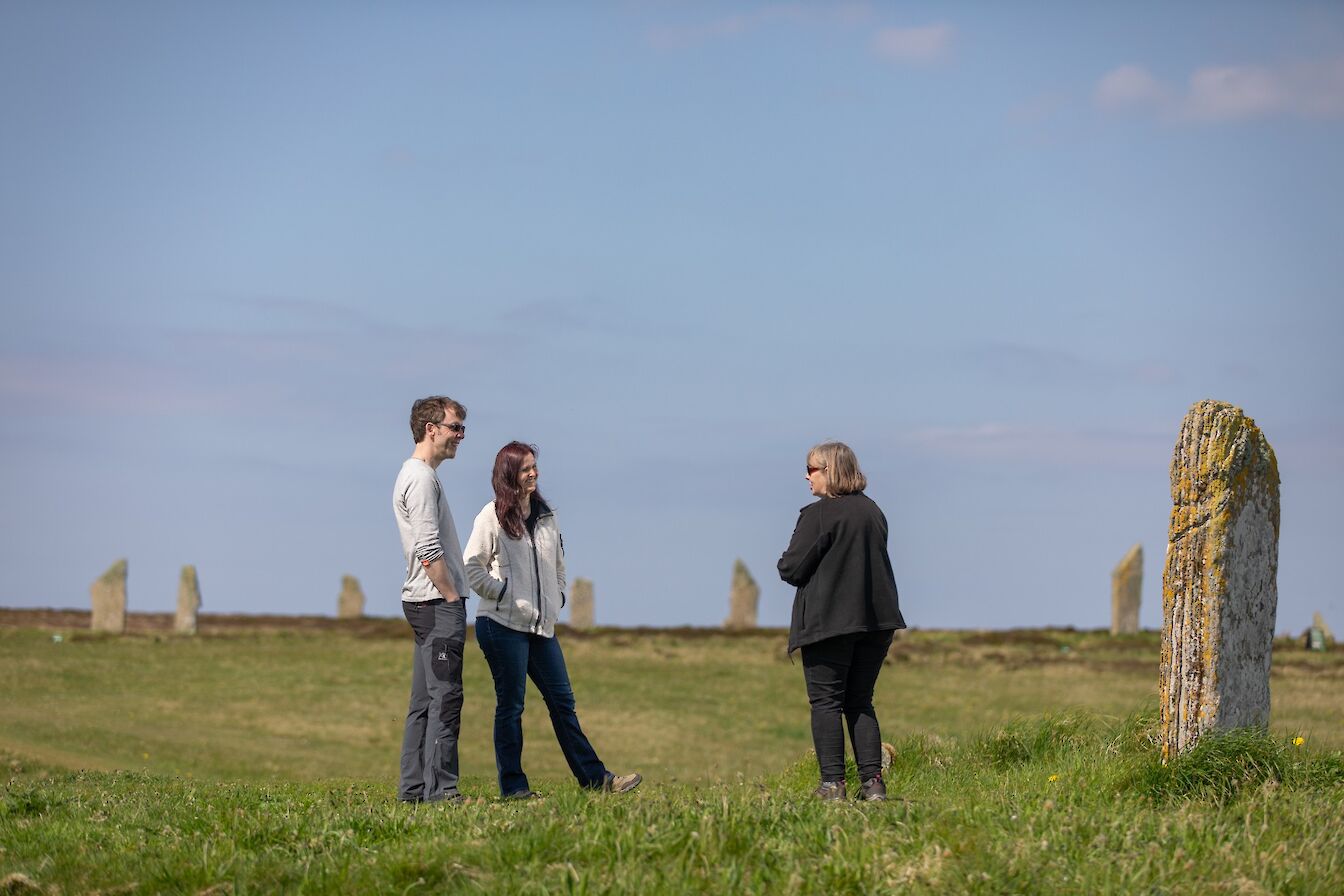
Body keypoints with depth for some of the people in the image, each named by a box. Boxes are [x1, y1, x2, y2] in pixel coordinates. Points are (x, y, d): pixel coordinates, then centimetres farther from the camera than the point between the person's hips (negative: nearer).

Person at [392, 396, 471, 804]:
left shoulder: (415, 475, 20)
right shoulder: (421, 478, -12)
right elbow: (429, 551, -19)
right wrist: (452, 598, -15)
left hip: (424, 602, 11)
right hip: (437, 603, -11)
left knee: (425, 700, 10)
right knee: (445, 696, -12)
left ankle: (413, 787, 11)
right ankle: (440, 788, -14)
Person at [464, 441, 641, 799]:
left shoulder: (545, 515, 13)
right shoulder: (492, 517, -7)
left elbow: (558, 563, 24)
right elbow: (472, 567, -9)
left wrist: (557, 598, 14)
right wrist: (502, 593, -10)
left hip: (541, 625, 6)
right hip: (502, 624, -6)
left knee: (562, 700, 6)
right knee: (510, 704, -2)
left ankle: (594, 777, 6)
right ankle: (512, 786, 3)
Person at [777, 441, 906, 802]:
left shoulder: (817, 515, -12)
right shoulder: (873, 511, 11)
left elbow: (792, 569, -13)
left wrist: (785, 562, 8)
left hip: (828, 622, -7)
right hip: (876, 619, 7)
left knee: (826, 702, 0)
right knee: (860, 701, 12)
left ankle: (832, 783, -5)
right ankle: (872, 782, 4)